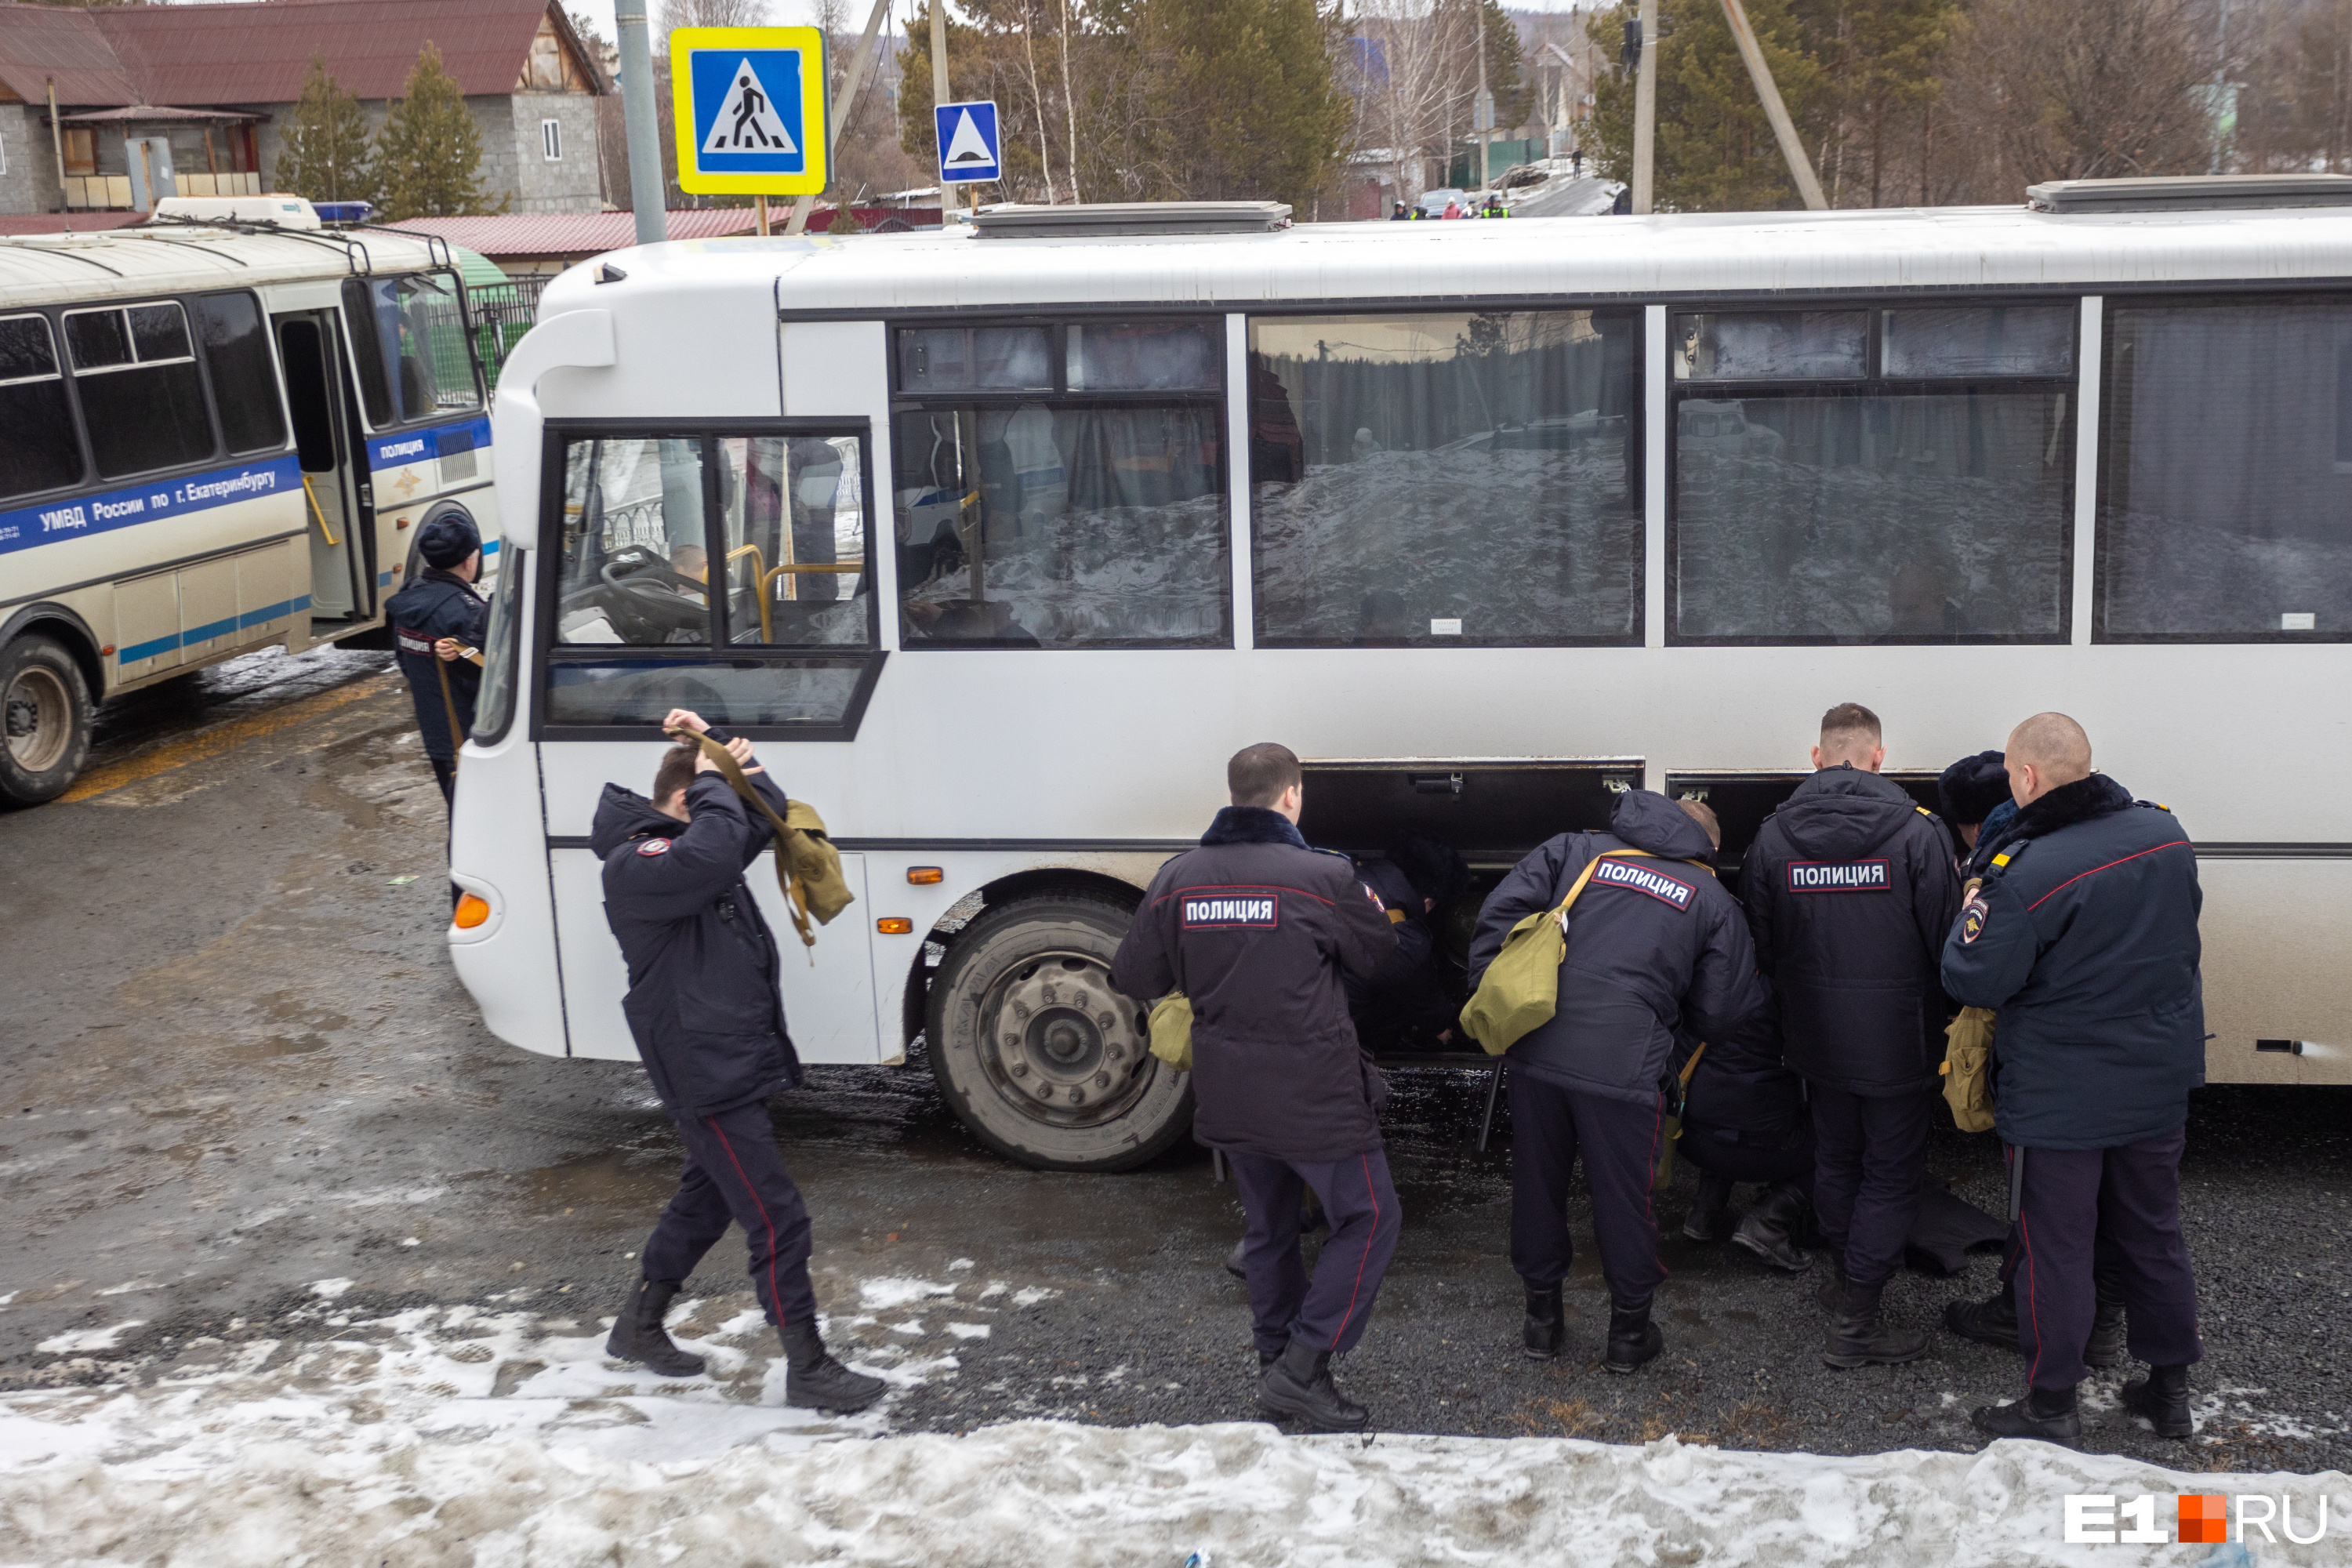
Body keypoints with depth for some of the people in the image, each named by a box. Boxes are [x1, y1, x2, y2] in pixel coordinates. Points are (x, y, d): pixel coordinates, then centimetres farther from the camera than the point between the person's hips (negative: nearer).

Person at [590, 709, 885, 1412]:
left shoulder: (681, 841, 11)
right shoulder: (634, 865, -19)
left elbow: (769, 814, 18)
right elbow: (711, 854, -38)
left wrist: (731, 760, 3)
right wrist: (713, 783, -22)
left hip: (735, 1061, 11)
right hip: (707, 1077, -11)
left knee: (707, 1199, 23)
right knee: (777, 1218, -7)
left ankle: (638, 1328, 38)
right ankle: (807, 1369, 2)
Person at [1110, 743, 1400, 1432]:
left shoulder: (1179, 878, -3)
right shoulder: (1323, 878, -15)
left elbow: (1133, 979, 4)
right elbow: (1374, 954, 2)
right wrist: (1370, 911, 24)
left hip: (1228, 1098, 6)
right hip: (1314, 1094, -6)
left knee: (1269, 1228, 22)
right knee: (1369, 1217, 8)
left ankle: (1275, 1362, 31)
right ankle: (1303, 1366, 3)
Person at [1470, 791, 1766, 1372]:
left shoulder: (1576, 850, 14)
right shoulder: (1713, 900, 11)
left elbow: (1499, 914, 3)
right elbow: (1716, 1013, 13)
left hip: (1537, 1050, 2)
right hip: (1623, 1062, -2)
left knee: (1536, 1183, 18)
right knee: (1625, 1198, 14)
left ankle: (1542, 1319, 33)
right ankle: (1630, 1331, 28)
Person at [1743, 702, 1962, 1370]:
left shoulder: (1773, 836, -3)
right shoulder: (1917, 832, -15)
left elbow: (1761, 946, 4)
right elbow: (1947, 940, -11)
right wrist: (1942, 1019, 6)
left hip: (1817, 1039, 4)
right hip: (1899, 1041, -4)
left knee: (1835, 1160, 22)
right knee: (1892, 1175, 6)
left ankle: (1847, 1281, 37)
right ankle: (1856, 1323, 6)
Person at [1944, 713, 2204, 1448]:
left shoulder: (2028, 872, -26)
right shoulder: (2165, 834, -3)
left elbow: (1974, 981, -19)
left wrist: (1973, 911, -3)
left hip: (2060, 1099, -6)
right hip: (2160, 1082, 7)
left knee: (2056, 1248, 6)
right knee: (2152, 1234, 20)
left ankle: (2051, 1408, 17)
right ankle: (2169, 1387, 33)